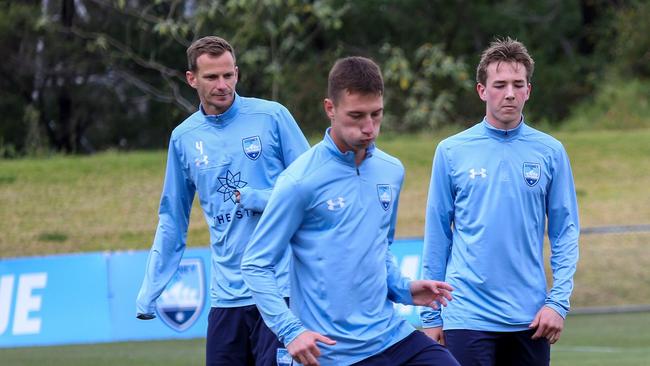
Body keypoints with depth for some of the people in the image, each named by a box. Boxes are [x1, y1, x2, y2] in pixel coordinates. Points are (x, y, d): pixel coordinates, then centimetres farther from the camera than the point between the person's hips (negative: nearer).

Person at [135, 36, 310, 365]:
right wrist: (149, 291, 12)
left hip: (280, 287, -3)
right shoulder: (184, 138, 10)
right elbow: (172, 222, 16)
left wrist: (258, 199, -14)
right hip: (227, 297, 3)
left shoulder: (271, 116, -1)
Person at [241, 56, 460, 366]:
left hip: (393, 336, 6)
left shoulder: (392, 171, 8)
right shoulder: (301, 181, -11)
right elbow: (256, 265, -8)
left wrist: (403, 289, 6)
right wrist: (291, 330, -19)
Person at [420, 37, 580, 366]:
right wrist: (430, 316, 3)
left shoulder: (550, 152, 4)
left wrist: (558, 301, -5)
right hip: (469, 318, -1)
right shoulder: (451, 152, 2)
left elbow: (565, 233, 6)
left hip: (530, 320, 2)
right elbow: (436, 237, 5)